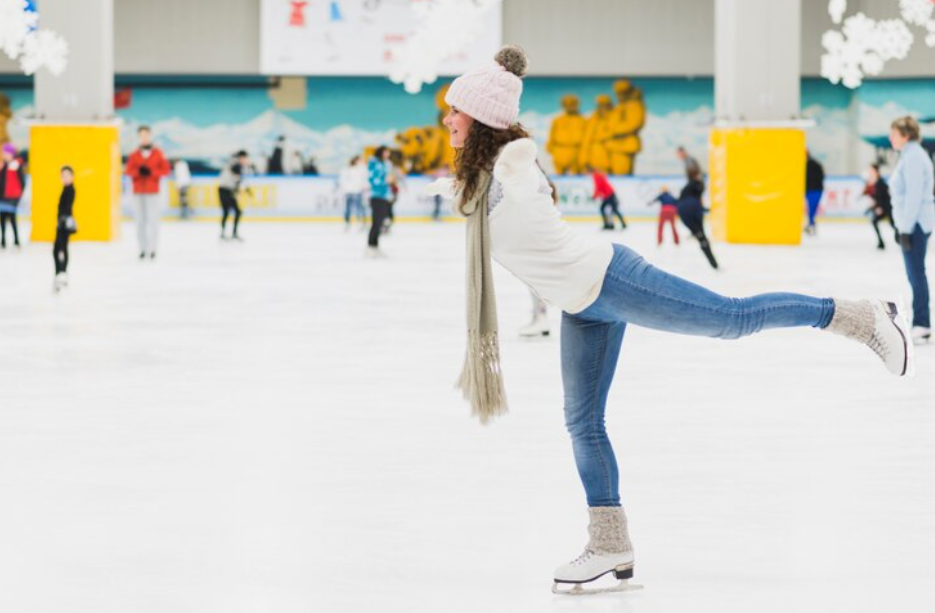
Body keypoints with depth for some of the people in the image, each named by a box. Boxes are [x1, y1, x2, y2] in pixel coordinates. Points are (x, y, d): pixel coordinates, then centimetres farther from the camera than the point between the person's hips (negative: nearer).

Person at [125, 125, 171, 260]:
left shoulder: (157, 153, 3)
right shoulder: (134, 154, 8)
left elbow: (165, 169, 0)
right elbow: (129, 171, 4)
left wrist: (151, 172, -13)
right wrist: (138, 171, -15)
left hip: (152, 191, -2)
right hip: (138, 191, 2)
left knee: (153, 219, -7)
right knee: (140, 219, 0)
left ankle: (152, 248, -5)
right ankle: (143, 248, 2)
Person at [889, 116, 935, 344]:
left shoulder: (913, 157, -15)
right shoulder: (911, 155, 16)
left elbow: (914, 196, -20)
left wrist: (906, 229, -19)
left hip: (916, 223, -10)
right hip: (914, 222, 10)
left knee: (916, 273, -9)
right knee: (915, 274, 11)